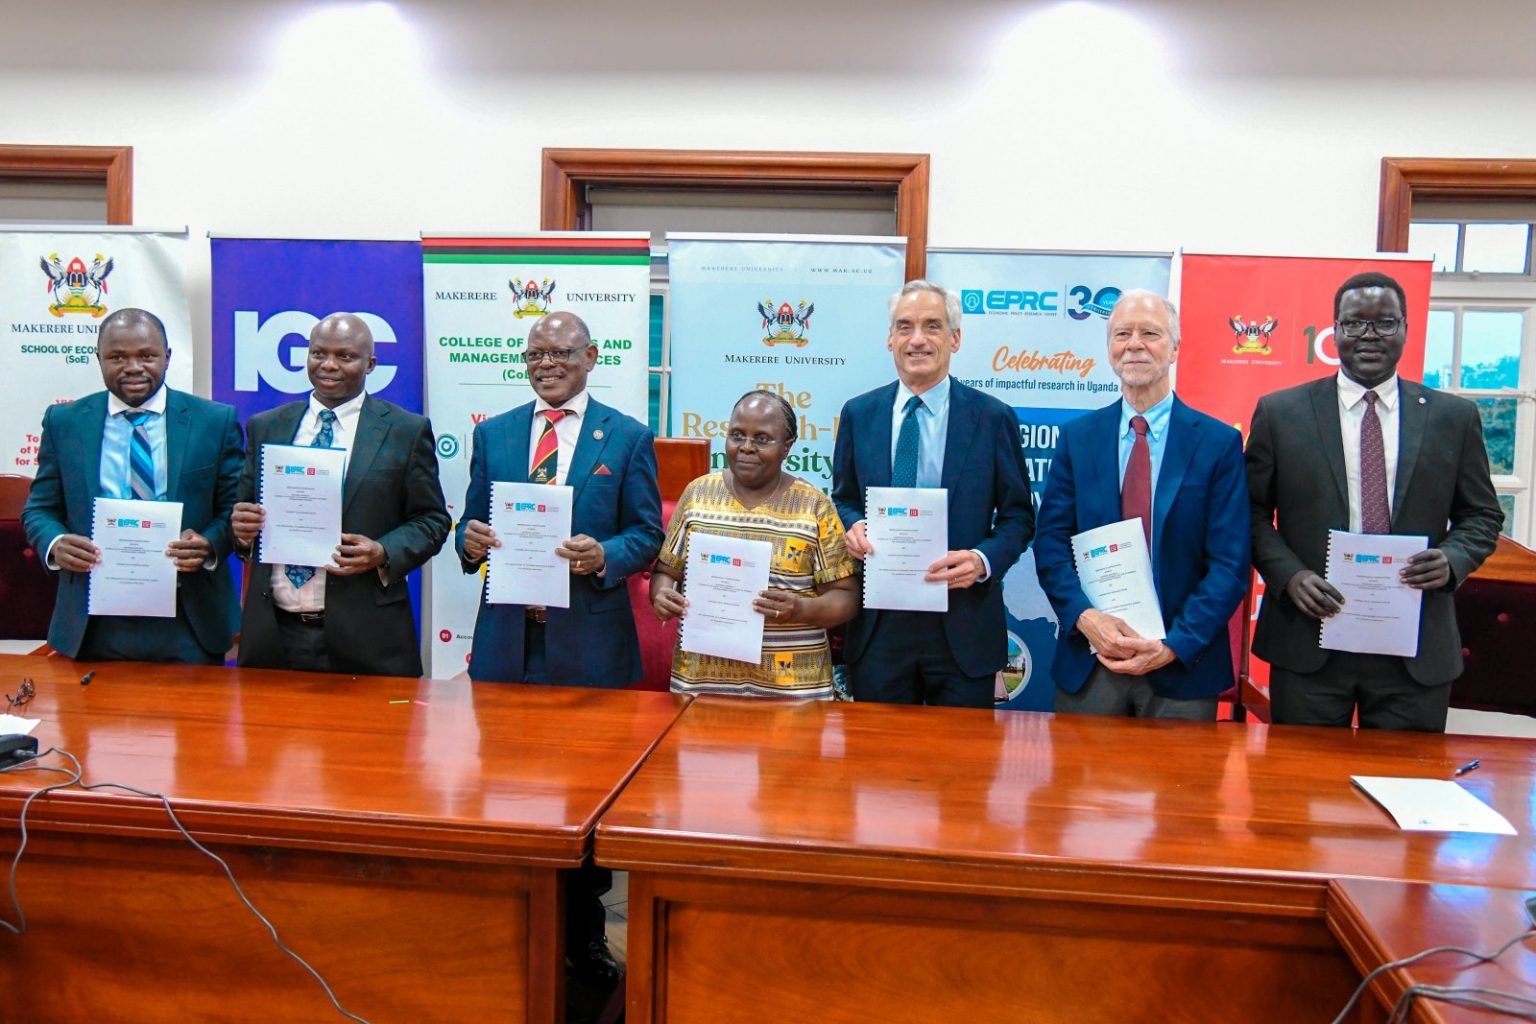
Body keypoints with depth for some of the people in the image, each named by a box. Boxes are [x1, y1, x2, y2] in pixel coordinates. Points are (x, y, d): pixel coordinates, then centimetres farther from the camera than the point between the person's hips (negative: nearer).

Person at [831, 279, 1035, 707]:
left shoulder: (993, 417, -1)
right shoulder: (858, 414, 6)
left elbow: (1018, 515, 3)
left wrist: (984, 560, -16)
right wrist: (853, 526, -8)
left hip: (963, 627, -1)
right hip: (878, 624, 2)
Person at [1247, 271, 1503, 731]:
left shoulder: (1454, 417, 6)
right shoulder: (1280, 413, 1)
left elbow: (1481, 515, 11)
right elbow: (1252, 513, 3)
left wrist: (1451, 560, -10)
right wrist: (1288, 575, -13)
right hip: (1307, 643, -1)